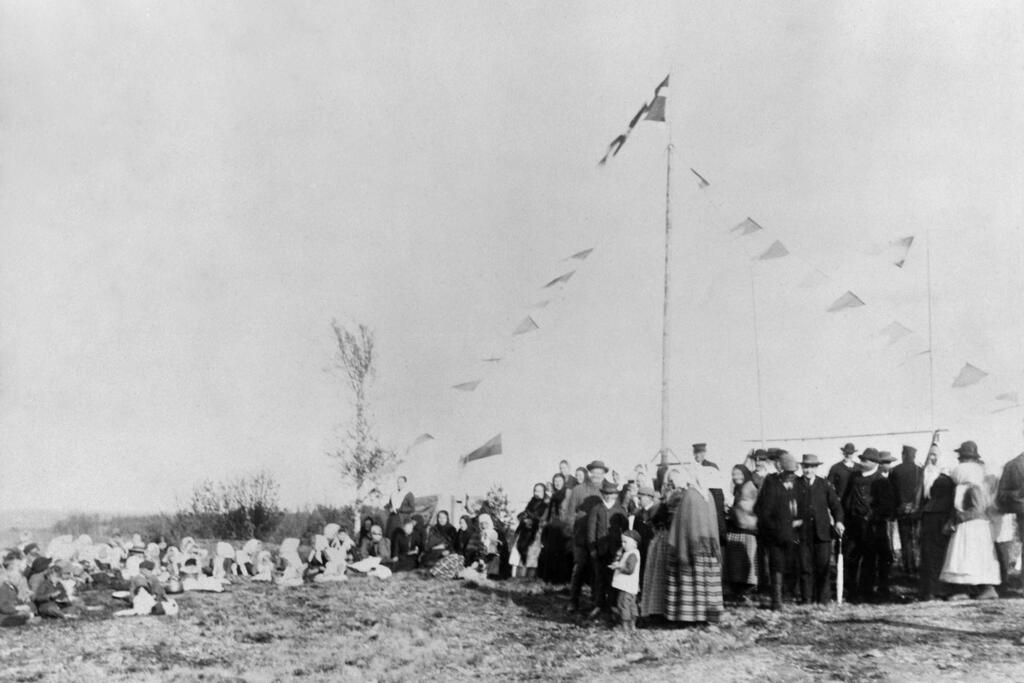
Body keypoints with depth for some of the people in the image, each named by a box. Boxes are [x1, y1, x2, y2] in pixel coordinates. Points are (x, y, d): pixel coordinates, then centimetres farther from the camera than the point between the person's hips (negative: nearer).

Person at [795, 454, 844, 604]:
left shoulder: (825, 485, 9)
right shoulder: (795, 485, 4)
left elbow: (836, 505, 10)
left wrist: (838, 521, -5)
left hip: (822, 532, 1)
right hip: (803, 532, -1)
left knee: (823, 567, 0)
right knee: (806, 567, 0)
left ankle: (823, 599, 7)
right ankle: (806, 599, 7)